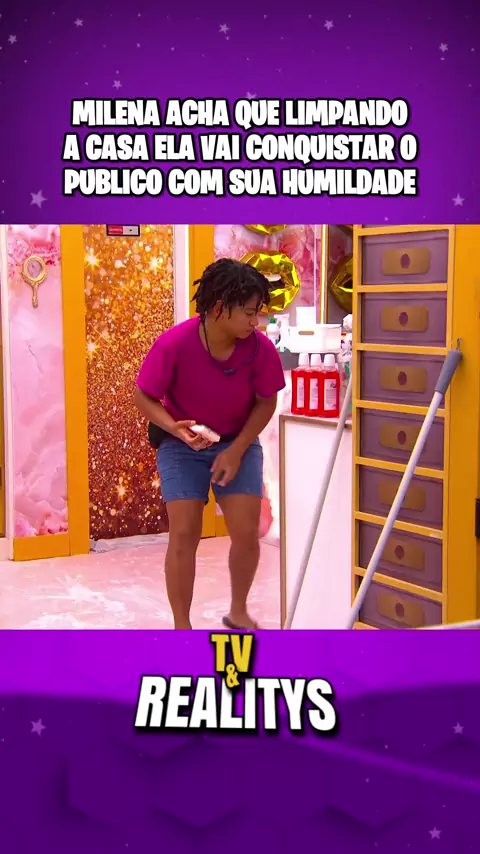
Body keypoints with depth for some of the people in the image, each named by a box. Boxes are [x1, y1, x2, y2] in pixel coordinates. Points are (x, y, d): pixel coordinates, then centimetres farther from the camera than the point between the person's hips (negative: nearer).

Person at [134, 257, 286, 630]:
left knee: (247, 532, -4)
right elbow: (144, 397, -14)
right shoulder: (174, 343, -27)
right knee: (184, 534, -7)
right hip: (182, 446, -2)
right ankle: (182, 627, 10)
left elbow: (266, 402, -5)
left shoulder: (260, 348, -20)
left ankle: (239, 612, 23)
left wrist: (237, 450, -14)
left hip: (238, 443, 2)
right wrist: (175, 428, -31)